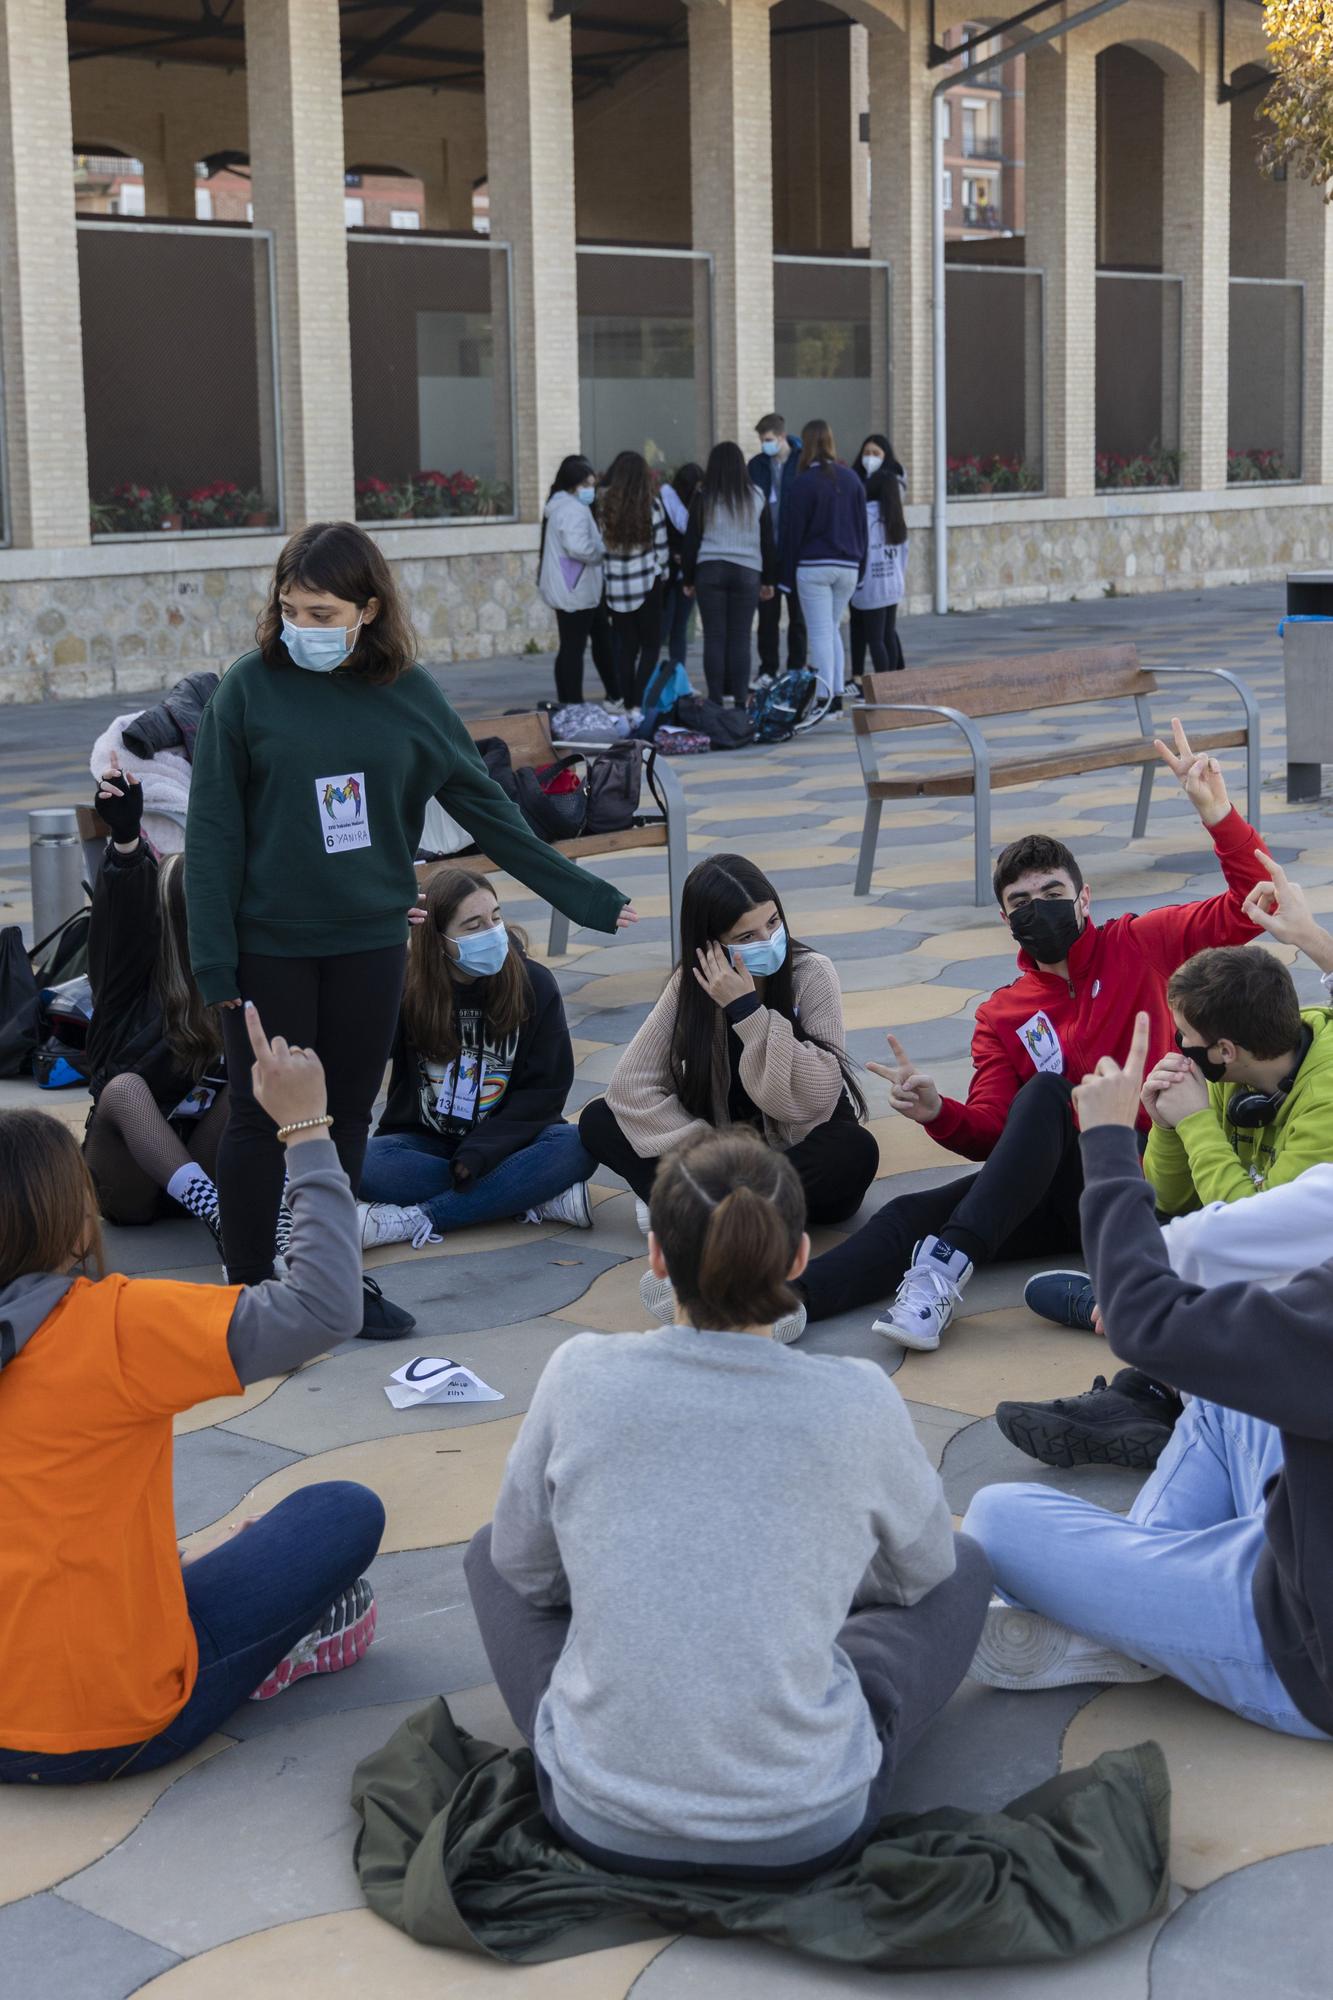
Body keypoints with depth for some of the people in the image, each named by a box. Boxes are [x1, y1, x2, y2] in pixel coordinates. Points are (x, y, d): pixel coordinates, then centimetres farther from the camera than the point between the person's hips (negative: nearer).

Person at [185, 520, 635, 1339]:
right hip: (269, 943, -3)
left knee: (348, 1116, 11)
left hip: (370, 941, 3)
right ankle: (251, 1290, 18)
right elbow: (214, 828, -6)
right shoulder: (251, 688, -8)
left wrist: (586, 896, 7)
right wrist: (215, 957, -11)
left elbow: (485, 806, 6)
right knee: (263, 1118, 5)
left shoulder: (408, 693, -1)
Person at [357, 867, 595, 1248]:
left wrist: (479, 1152, -20)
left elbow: (545, 1089, -6)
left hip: (504, 1140, 0)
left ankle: (413, 1221, -29)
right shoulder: (407, 987, -8)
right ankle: (538, 1199, -25)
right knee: (365, 1165, -32)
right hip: (425, 1142, 0)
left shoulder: (533, 984, -5)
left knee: (575, 1147, -30)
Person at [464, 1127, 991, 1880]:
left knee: (491, 1554, 27)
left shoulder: (583, 1376, -10)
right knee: (962, 1568, 23)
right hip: (809, 1833, 0)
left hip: (601, 1821, 1)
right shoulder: (856, 1401, -11)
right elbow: (923, 1566, 9)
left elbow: (522, 1566, 7)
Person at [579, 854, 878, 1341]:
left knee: (855, 1152, -36)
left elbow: (814, 1099, -25)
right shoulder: (691, 984, -7)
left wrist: (747, 1011, -29)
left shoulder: (810, 974, -15)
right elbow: (634, 1082, -14)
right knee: (597, 1121, -13)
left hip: (800, 1158, -3)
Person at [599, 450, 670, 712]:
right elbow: (660, 547, -2)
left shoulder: (605, 505, -4)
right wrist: (662, 573, 15)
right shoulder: (652, 506, -7)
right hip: (646, 584, -2)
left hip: (614, 585, 2)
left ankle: (626, 704, 11)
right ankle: (640, 703, -3)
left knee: (625, 646, 12)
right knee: (650, 645, 8)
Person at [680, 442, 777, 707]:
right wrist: (768, 580, 17)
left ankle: (716, 698, 0)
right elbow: (768, 541, 9)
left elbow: (691, 540, 2)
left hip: (710, 571, -1)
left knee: (714, 638, 2)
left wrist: (687, 579, 10)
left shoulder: (703, 498, 0)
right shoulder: (756, 499, 6)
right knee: (740, 638, 3)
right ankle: (740, 699, 0)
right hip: (747, 572, 1)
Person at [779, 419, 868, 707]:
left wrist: (788, 574, -1)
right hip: (848, 566, 5)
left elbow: (793, 530, -6)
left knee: (820, 633, -4)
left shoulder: (803, 483, -9)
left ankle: (824, 696, -8)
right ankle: (837, 693, 14)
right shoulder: (851, 479, 7)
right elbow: (863, 527, 11)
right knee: (832, 629, 16)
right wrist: (861, 566, 17)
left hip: (814, 567, -5)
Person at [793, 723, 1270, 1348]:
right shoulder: (1002, 1016, 17)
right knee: (916, 1211, -21)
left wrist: (1218, 815, -16)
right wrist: (939, 1114, -16)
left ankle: (945, 1266, -40)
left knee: (1045, 1091, -31)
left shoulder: (1140, 945, 8)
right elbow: (991, 1133, 7)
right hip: (1061, 1188, 4)